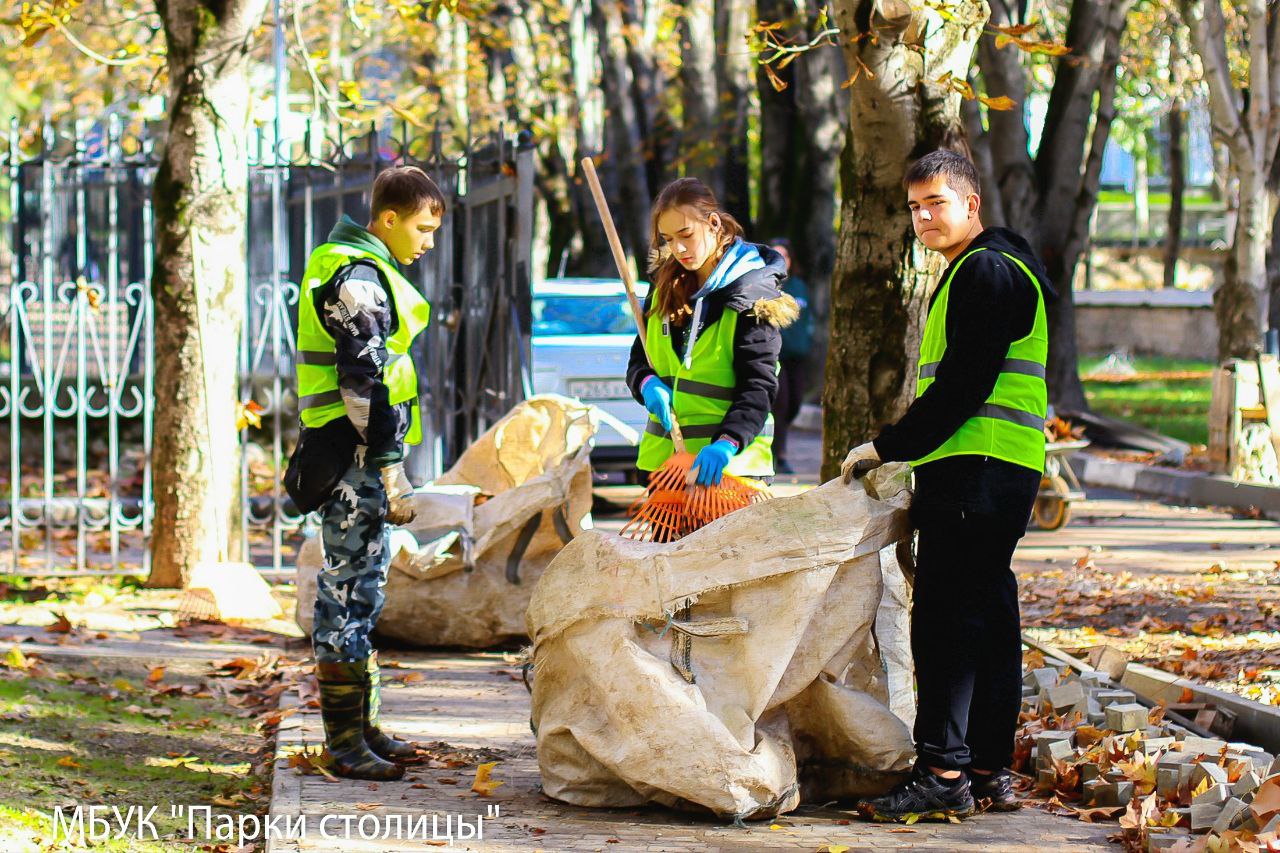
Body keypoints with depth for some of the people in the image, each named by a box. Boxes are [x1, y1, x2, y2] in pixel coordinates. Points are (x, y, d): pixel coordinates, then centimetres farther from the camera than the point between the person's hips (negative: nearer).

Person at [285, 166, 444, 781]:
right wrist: (393, 475, -21)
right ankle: (344, 743, -7)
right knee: (350, 588, -8)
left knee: (361, 586, 15)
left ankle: (361, 726, 23)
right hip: (353, 457, -11)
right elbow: (366, 384, -21)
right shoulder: (358, 277, -15)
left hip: (356, 457, 11)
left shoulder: (358, 268, 18)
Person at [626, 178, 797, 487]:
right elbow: (638, 358, 16)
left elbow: (759, 386, -14)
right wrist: (647, 383, -9)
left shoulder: (753, 296, -7)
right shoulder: (666, 286, 12)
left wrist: (727, 443, -31)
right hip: (663, 456, 6)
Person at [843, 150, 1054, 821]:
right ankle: (991, 771, 15)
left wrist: (889, 447, -13)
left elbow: (964, 386, -17)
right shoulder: (974, 272, 23)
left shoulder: (988, 272, -11)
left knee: (945, 618, -13)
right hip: (996, 474, 11)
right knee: (986, 615, 11)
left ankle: (943, 774, -15)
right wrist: (902, 451, 18)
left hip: (977, 466, -11)